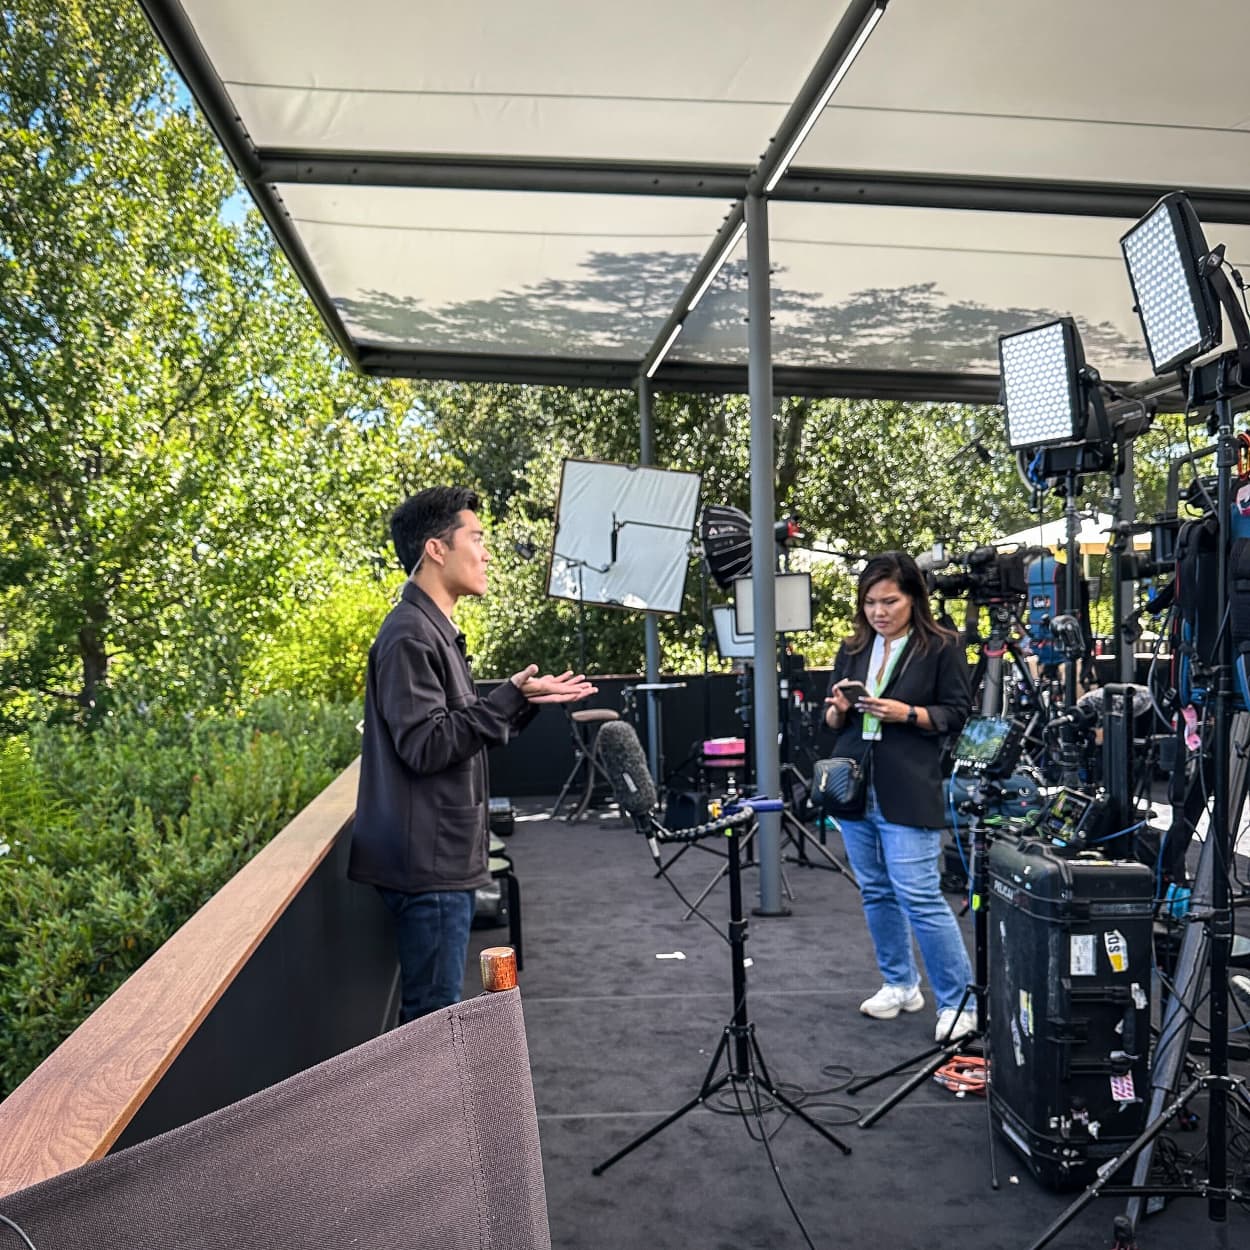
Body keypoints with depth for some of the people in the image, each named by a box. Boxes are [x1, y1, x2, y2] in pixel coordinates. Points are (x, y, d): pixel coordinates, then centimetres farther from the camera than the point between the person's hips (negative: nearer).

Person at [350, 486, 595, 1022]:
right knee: (434, 1014, -3)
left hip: (446, 857, 10)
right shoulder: (409, 636, -16)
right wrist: (510, 696, -23)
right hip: (428, 862, -10)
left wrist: (526, 702, 11)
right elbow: (424, 745, -23)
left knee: (433, 1010, 16)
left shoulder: (436, 630, 17)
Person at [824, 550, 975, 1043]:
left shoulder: (942, 648, -3)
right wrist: (839, 708, -7)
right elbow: (832, 722, 16)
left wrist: (906, 713, -18)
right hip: (854, 788, 6)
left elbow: (956, 713, -3)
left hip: (908, 792, -6)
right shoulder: (853, 649, 12)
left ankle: (959, 1002, 2)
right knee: (876, 892, 12)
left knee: (920, 896, -9)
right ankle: (899, 984, 27)